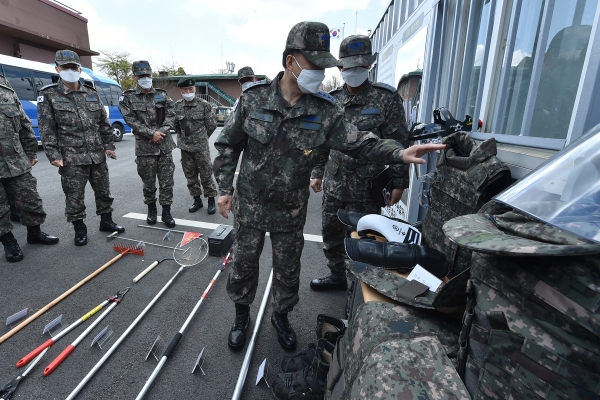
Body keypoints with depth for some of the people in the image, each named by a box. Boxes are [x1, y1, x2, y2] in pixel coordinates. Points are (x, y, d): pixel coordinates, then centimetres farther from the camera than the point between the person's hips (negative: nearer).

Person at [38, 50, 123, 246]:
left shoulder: (92, 94, 10)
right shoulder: (48, 95, 0)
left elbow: (104, 123, 13)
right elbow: (47, 130, -4)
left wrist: (109, 145, 6)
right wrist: (53, 155, -11)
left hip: (97, 156, 4)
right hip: (71, 159, -3)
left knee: (104, 192, 12)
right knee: (75, 198, 4)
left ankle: (106, 221, 29)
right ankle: (79, 229, 19)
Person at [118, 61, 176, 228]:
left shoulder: (162, 95, 10)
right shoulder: (127, 98, 3)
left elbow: (170, 116, 4)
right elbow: (132, 121, -5)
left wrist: (161, 132, -11)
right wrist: (151, 133, -15)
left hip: (165, 145, 1)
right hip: (144, 147, -1)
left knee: (167, 181, 1)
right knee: (148, 182, 8)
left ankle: (166, 212, 12)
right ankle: (151, 209, 27)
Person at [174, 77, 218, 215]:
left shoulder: (204, 105, -6)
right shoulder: (177, 106, 4)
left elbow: (212, 125, -1)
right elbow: (175, 125, 16)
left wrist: (202, 137, 7)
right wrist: (184, 137, 14)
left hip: (201, 147, -4)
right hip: (184, 147, 4)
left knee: (206, 175, 0)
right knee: (190, 176, 10)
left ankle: (211, 200, 13)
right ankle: (197, 200, 24)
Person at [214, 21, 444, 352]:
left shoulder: (324, 112, -8)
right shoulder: (253, 100, -8)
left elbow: (358, 142, -8)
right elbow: (228, 145, 0)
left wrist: (399, 152, -22)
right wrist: (224, 188, -2)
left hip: (291, 212, 1)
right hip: (249, 205, 0)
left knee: (287, 269, 16)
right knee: (244, 263, 15)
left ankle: (281, 317, 44)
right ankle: (241, 315, 43)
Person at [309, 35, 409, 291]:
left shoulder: (386, 99, -5)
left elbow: (398, 143, -5)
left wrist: (399, 182, -8)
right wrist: (317, 173, 13)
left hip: (366, 189, -5)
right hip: (333, 185, 5)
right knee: (330, 234, 16)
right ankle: (337, 277, 38)